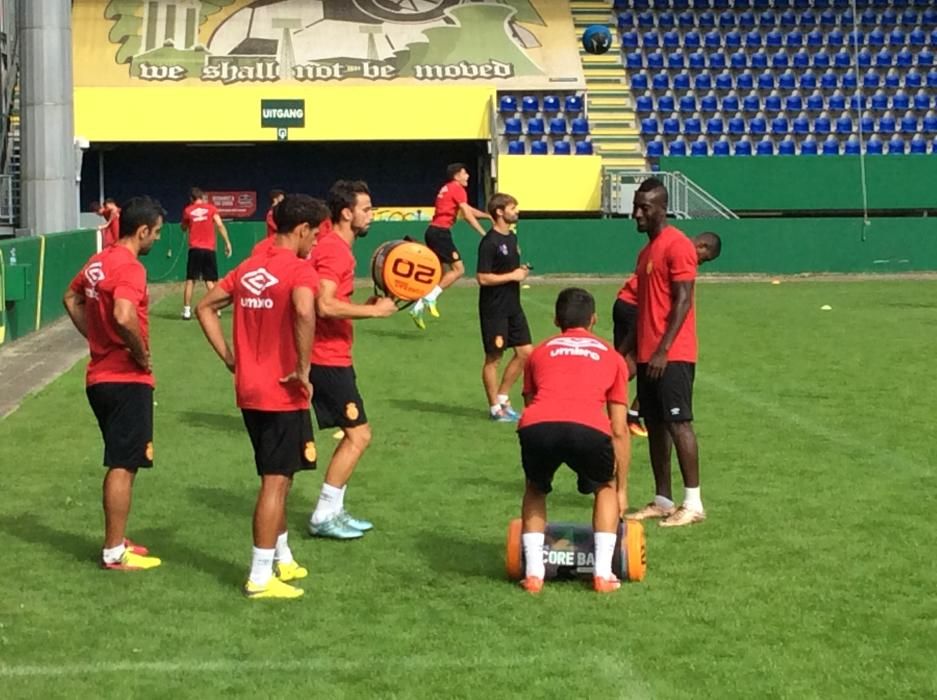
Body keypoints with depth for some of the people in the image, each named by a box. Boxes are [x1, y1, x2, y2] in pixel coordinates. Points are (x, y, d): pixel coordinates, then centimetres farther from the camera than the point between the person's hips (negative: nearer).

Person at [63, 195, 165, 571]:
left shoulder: (99, 261, 10)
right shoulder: (130, 267, -18)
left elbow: (71, 298, 26)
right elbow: (124, 317, -34)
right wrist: (142, 356, -19)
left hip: (101, 377, 9)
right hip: (127, 381, -9)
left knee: (120, 463, 19)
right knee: (123, 466, -2)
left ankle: (116, 541, 26)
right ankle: (114, 553, 3)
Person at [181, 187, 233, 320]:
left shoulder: (188, 210, 6)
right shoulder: (211, 208, 3)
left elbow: (184, 228, 21)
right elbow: (220, 225, -7)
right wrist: (227, 242, -6)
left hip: (194, 249, 0)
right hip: (209, 249, 0)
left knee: (190, 280, 3)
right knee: (210, 281, 5)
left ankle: (187, 310, -2)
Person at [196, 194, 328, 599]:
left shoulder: (248, 269, 11)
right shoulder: (299, 270, -14)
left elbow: (205, 308, 16)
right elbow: (305, 311, -34)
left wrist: (229, 357, 12)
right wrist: (303, 368, -24)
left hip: (249, 391, 8)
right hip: (283, 394, -8)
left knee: (278, 477, 21)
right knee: (276, 482, -2)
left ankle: (283, 559, 32)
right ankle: (261, 578, 0)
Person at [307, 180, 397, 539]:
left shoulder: (335, 247, 15)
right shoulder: (333, 250, -17)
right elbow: (324, 306, -28)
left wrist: (371, 304, 8)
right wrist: (373, 310, -20)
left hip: (333, 357, 10)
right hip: (329, 359, -10)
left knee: (353, 434, 15)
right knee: (358, 434, -6)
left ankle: (334, 511, 21)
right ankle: (323, 516, -1)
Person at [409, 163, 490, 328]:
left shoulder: (448, 188, 22)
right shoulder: (457, 189, -7)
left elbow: (469, 210, 30)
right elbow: (468, 215, -13)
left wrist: (489, 216, 28)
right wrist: (484, 234, -11)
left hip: (433, 231, 10)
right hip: (441, 232, -10)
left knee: (443, 273, 13)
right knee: (458, 269, -9)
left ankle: (418, 307, 9)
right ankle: (430, 298, -13)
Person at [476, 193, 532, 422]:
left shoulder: (512, 238, 12)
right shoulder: (489, 242, -16)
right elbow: (483, 278, -20)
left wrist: (522, 271, 5)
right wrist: (512, 276, -17)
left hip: (513, 306, 9)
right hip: (494, 309, -9)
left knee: (525, 352, 7)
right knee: (493, 357, 1)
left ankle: (502, 397, 20)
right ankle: (495, 407, 11)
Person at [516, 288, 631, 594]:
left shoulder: (540, 352, 33)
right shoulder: (611, 356, 30)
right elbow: (619, 430, 30)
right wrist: (621, 490, 37)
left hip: (537, 427, 1)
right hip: (588, 430, -1)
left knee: (535, 489, 32)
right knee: (605, 488, 30)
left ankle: (533, 572, 19)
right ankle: (603, 573, 19)